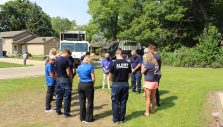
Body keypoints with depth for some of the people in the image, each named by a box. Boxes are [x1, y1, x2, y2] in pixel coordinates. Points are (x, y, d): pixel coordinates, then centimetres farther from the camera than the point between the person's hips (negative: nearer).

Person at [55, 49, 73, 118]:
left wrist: (58, 76, 18)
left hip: (58, 79, 8)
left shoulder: (57, 59, 7)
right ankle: (66, 113, 4)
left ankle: (58, 111, 25)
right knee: (67, 97, 0)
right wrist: (71, 79, -3)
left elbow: (56, 70, 13)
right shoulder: (65, 60, -18)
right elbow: (68, 72, -17)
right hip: (65, 79, -8)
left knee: (59, 96, 16)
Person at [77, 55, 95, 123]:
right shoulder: (90, 66, -11)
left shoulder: (79, 67, 6)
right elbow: (93, 78, -10)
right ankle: (88, 118, 14)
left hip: (80, 85, 5)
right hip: (88, 85, -5)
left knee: (82, 102, 13)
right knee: (90, 102, 8)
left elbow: (79, 77, 11)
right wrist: (92, 84, 5)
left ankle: (82, 118, 22)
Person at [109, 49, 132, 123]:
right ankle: (122, 119, 23)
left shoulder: (113, 64, -12)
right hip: (125, 84, 3)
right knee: (123, 103, 14)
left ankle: (116, 120, 18)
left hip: (116, 85, -3)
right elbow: (129, 75, 2)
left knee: (115, 103, 10)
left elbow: (110, 77, -6)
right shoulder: (128, 63, -3)